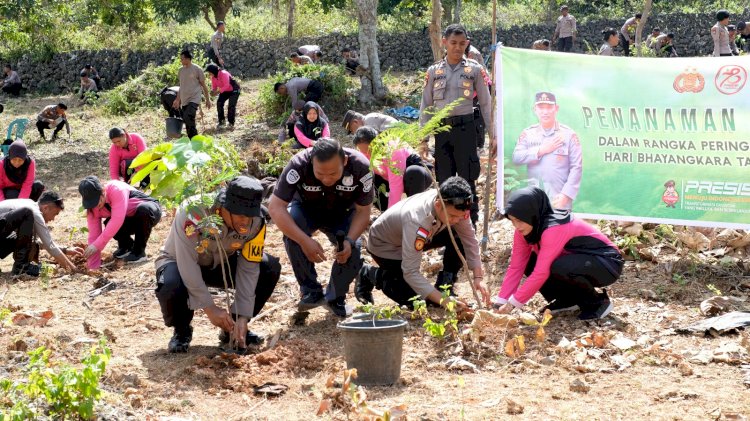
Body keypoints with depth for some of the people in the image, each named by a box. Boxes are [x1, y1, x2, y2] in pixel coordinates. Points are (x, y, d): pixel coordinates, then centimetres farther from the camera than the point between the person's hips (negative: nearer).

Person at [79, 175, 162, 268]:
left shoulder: (117, 190, -35)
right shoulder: (93, 207, -15)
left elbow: (117, 220, -43)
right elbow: (94, 234, -18)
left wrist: (96, 245, -45)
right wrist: (93, 265, -25)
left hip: (150, 210, -5)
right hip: (131, 220, 5)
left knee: (144, 210, -39)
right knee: (108, 225, -25)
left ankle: (139, 251, -20)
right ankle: (126, 245, 5)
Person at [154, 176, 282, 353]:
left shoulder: (256, 221, -23)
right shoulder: (194, 213, -36)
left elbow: (248, 268, -19)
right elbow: (188, 265, -35)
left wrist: (242, 317, -25)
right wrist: (210, 308, -35)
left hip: (221, 264, 4)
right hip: (180, 262, -4)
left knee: (271, 268, -17)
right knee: (172, 287, -39)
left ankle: (233, 329, 1)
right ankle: (181, 331, -3)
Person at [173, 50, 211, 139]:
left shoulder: (197, 69, -4)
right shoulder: (181, 70, 12)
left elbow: (203, 85, 1)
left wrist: (208, 99, 2)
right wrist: (177, 100, 20)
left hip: (194, 99, -6)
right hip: (184, 100, 6)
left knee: (188, 118, -24)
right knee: (187, 122, 5)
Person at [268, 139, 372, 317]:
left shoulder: (360, 167, -31)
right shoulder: (299, 164, -36)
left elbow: (363, 211, -20)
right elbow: (275, 207, -35)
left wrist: (349, 240, -38)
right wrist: (305, 241, -44)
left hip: (342, 214, 1)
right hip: (306, 209, -1)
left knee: (353, 249, -25)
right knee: (292, 234, -33)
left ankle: (336, 298, 4)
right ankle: (311, 291, -14)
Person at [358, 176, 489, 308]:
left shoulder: (455, 207, -26)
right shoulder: (416, 220, -44)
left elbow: (469, 240, -12)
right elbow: (411, 272, -41)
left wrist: (478, 277, -23)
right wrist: (443, 300, -47)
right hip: (385, 244, -6)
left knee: (459, 237, -19)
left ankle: (444, 288, -2)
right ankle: (369, 274, 8)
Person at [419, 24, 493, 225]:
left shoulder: (474, 70, 0)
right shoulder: (434, 71, 6)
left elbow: (485, 103, 2)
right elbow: (426, 106, 9)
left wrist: (492, 134, -2)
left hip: (465, 128, -3)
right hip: (442, 130, 3)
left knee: (467, 178, -2)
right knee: (444, 179, 8)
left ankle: (471, 221, 6)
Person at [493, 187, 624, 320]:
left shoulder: (554, 228, -32)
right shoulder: (524, 230, -7)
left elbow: (541, 273, -34)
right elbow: (516, 267, -8)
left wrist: (513, 303, -30)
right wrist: (501, 302, -16)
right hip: (577, 261, 8)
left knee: (559, 268, -35)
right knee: (529, 263, -9)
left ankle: (596, 302, -10)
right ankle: (568, 299, 6)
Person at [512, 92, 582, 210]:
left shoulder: (568, 134, -1)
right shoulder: (527, 133, 9)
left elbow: (576, 167, -4)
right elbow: (516, 158, -1)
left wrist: (565, 194, -12)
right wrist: (541, 150, -9)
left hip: (559, 199, -3)